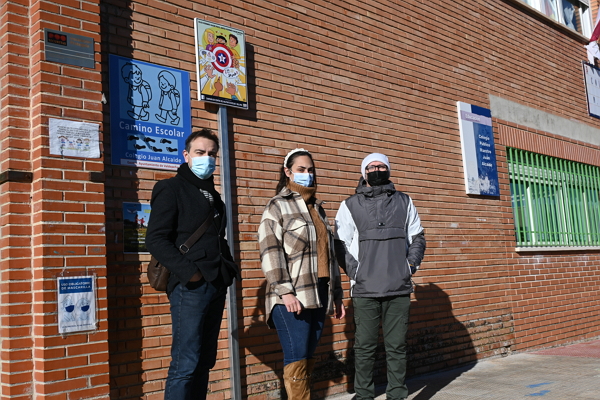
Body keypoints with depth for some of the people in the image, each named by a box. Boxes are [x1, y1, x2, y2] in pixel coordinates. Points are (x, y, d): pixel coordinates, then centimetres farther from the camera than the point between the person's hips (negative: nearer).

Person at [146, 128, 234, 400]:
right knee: (185, 364, -7)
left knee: (204, 361, 12)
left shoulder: (213, 195, 19)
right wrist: (189, 272, -19)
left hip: (216, 286, 8)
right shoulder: (171, 189, -3)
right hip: (190, 286, -7)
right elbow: (156, 240, -12)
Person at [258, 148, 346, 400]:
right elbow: (270, 252, -9)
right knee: (297, 359, -8)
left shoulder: (317, 208, 20)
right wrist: (284, 291, -19)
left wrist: (337, 294, 18)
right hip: (292, 296, -6)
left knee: (308, 358, 8)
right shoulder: (277, 206, 1)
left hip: (319, 294, 6)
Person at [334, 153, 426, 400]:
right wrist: (354, 272, -6)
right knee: (364, 347, 1)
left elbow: (417, 236, 18)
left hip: (399, 288, 2)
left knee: (397, 346, 5)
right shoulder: (350, 205, 7)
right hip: (365, 289, -1)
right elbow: (341, 243, 4)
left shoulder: (404, 202, 15)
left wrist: (412, 264, 4)